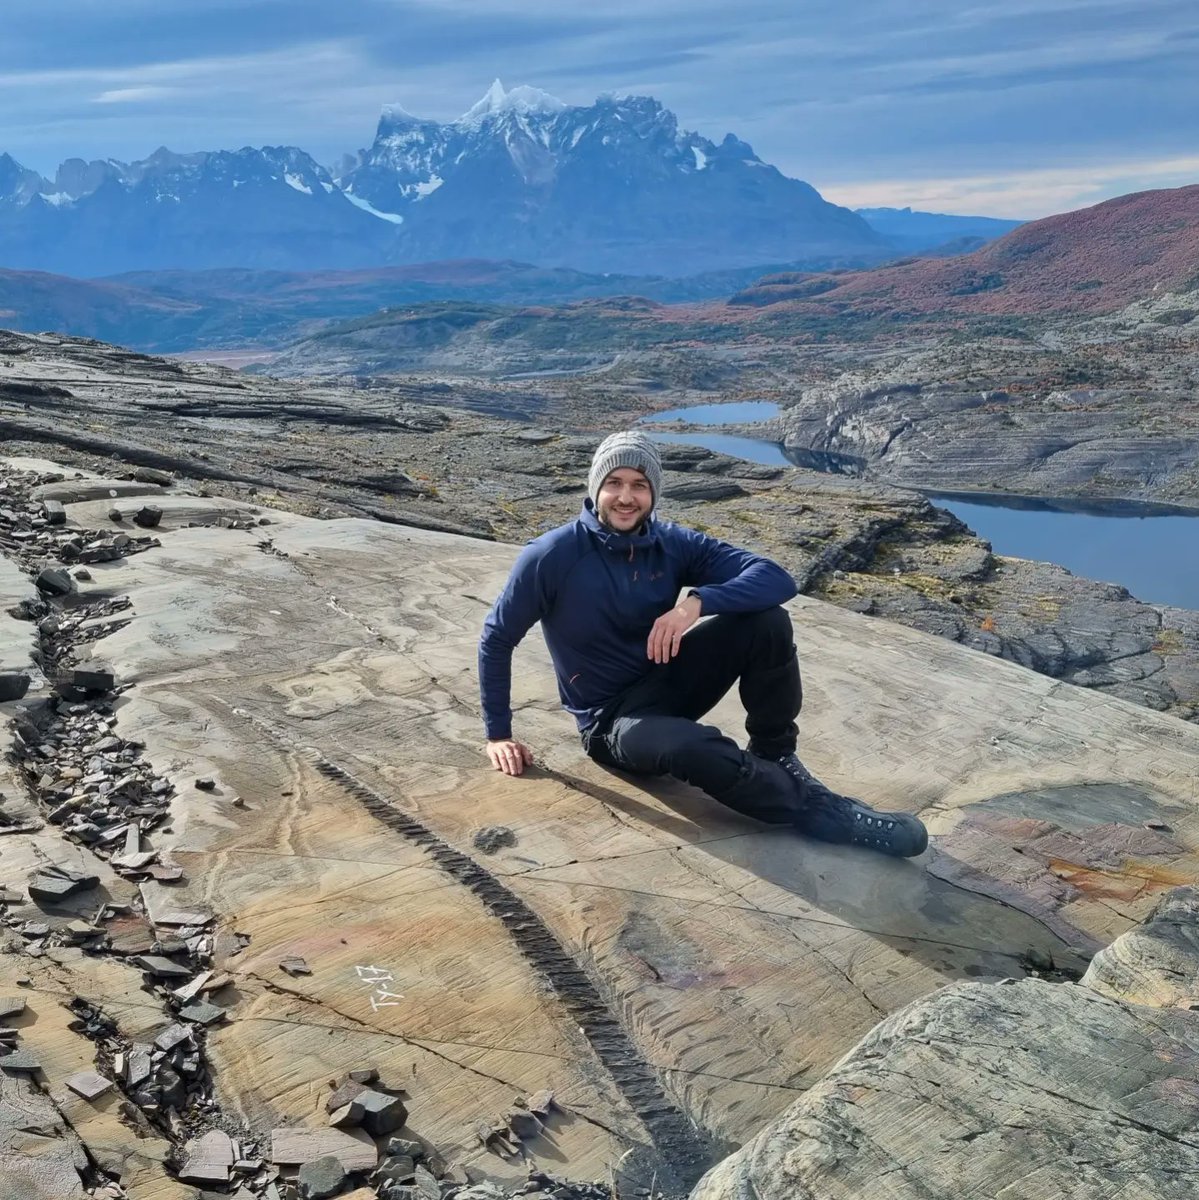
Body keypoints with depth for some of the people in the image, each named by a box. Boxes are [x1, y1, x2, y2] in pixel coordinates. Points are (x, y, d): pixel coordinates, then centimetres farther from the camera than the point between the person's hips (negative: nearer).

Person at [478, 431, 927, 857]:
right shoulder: (552, 556, -18)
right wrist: (498, 735, -4)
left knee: (767, 620, -20)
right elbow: (497, 639, -6)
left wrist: (697, 601, -33)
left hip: (667, 681, 4)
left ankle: (775, 758, -4)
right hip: (611, 719, -4)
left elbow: (777, 579, -17)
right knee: (697, 748, -38)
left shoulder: (674, 543, -8)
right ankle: (815, 808, -16)